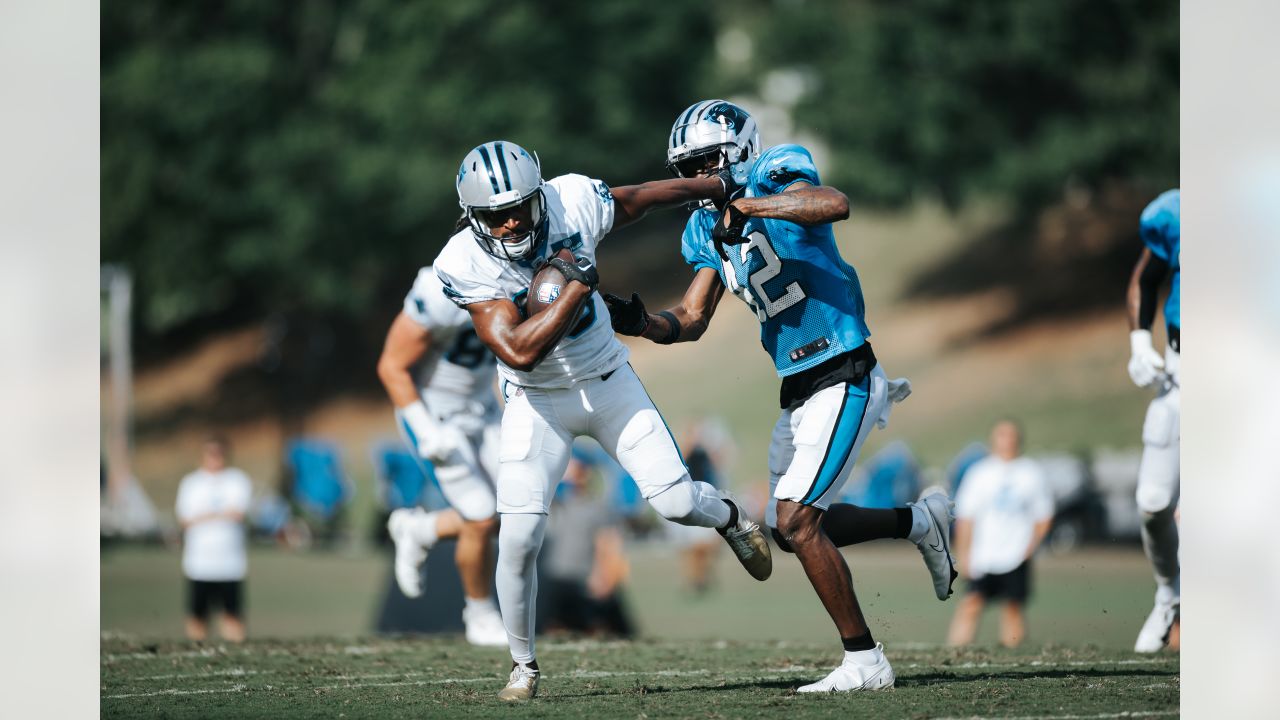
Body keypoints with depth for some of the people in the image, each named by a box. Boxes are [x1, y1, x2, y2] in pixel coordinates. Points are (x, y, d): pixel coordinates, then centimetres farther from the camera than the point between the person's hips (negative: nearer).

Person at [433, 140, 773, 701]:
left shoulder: (573, 203, -19)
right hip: (537, 402, -2)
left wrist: (720, 186, 14)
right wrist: (578, 284, -33)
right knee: (519, 539, -12)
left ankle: (728, 517, 34)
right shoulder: (466, 265, -26)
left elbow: (641, 199, 2)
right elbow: (520, 351, -34)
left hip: (607, 381, 2)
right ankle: (523, 665, 10)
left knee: (676, 502, -5)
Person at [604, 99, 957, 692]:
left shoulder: (773, 179, -13)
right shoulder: (709, 231, 10)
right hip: (798, 391, 9)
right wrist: (641, 323, -9)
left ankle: (865, 662, -4)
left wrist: (743, 203, -38)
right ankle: (920, 522, 34)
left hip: (843, 380, -9)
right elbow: (691, 321, 11)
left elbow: (835, 205, -35)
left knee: (797, 522, -13)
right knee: (793, 528, 17)